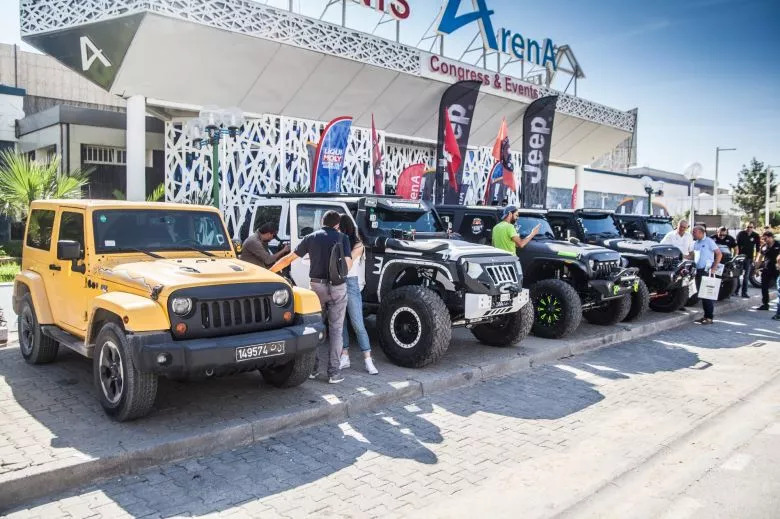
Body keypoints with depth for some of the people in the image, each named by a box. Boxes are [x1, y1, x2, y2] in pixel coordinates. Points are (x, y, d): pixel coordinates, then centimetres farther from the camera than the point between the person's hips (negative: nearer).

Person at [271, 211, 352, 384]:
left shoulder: (311, 238, 6)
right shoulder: (342, 238, -1)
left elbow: (289, 258, 7)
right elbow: (348, 265, -10)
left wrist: (269, 271, 16)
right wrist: (356, 251, 10)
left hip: (317, 285, 2)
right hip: (337, 287, -2)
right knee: (335, 329, 4)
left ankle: (314, 368, 17)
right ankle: (334, 372, 4)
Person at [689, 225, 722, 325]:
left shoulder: (708, 241, -6)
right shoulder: (695, 243, 16)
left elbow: (719, 254, -9)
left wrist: (714, 268, -12)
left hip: (707, 271, -8)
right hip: (698, 271, 8)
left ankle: (709, 317, -5)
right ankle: (706, 315, 17)